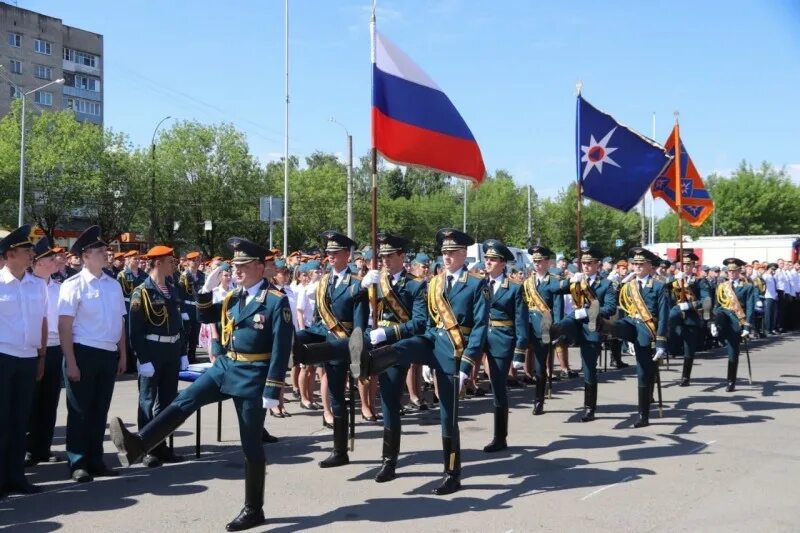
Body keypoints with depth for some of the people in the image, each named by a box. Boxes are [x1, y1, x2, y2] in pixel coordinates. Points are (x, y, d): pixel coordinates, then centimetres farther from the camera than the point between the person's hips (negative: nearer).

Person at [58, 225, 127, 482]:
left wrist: (123, 356, 12)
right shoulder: (73, 285, -9)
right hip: (84, 353, -5)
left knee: (100, 410, 14)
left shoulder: (114, 285, 8)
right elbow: (64, 326, -11)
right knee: (80, 411, 5)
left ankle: (95, 460, 25)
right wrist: (71, 362, -15)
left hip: (109, 355, 5)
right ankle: (77, 463, 15)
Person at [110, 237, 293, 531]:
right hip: (225, 367, 7)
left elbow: (281, 349, -17)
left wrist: (272, 391, -20)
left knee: (251, 445, 3)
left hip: (253, 376, -7)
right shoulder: (233, 297, 8)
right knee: (185, 400, -10)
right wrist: (207, 287, 1)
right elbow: (205, 318, 18)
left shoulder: (277, 301, -15)